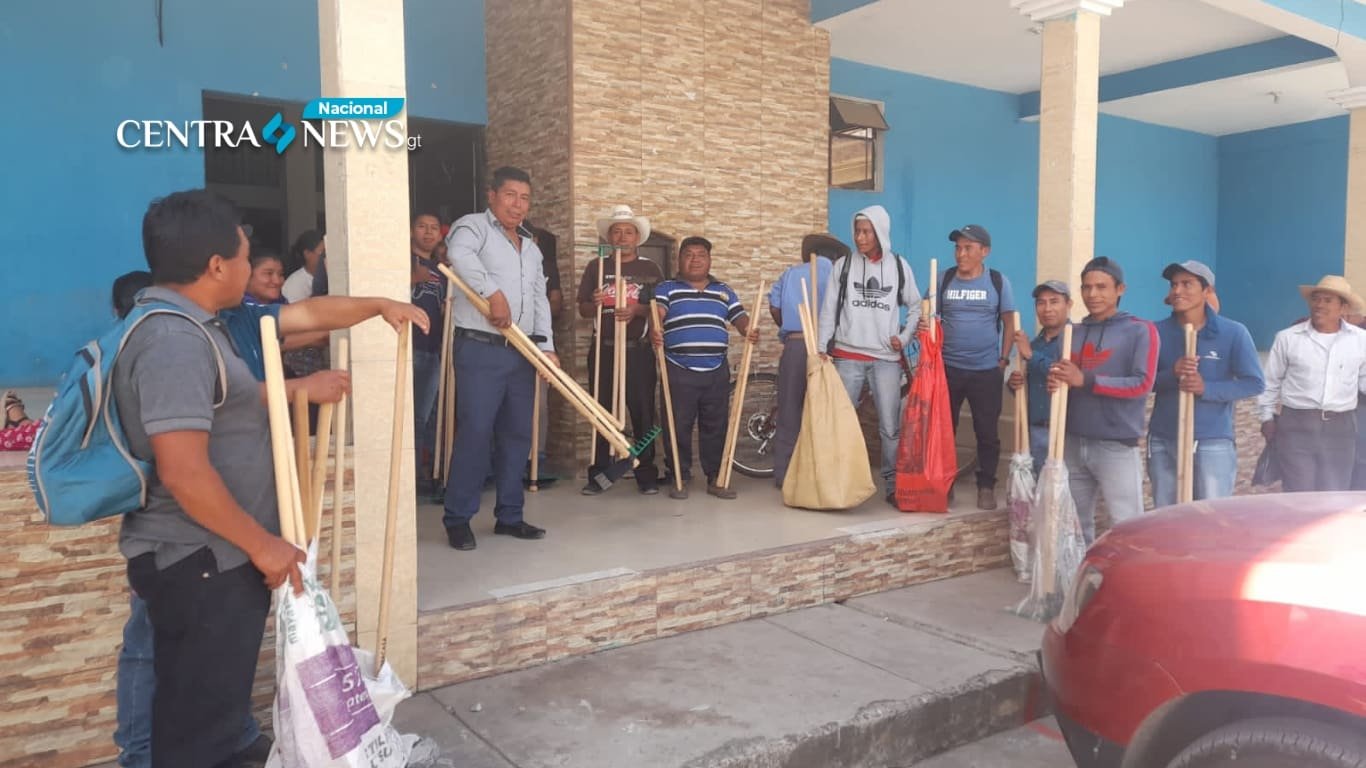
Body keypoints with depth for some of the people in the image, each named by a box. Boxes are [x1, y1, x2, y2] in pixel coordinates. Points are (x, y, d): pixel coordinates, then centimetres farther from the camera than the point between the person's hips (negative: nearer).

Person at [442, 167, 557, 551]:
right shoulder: (473, 226, 0)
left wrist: (547, 346, 7)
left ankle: (509, 516, 18)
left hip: (522, 353, 7)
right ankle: (458, 519, 0)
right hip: (480, 349, -7)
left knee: (518, 434, 9)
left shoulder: (532, 249, 22)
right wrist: (494, 293, -27)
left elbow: (540, 301, 19)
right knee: (475, 432, -10)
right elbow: (459, 254, -24)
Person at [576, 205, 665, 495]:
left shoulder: (650, 269, 7)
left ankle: (646, 475, 6)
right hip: (603, 350, 1)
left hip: (638, 351, -1)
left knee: (643, 412, 0)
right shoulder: (596, 267, 9)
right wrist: (595, 304, -15)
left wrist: (637, 310, -18)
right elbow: (583, 309, 8)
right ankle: (598, 474, 10)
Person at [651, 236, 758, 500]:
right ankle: (680, 478, 11)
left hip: (716, 371, 3)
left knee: (716, 426, 7)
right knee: (679, 426, 1)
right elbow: (657, 313, -12)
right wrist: (655, 329, -35)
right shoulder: (666, 289, 6)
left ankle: (716, 478, 16)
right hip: (679, 371, -3)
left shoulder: (724, 291, 16)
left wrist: (749, 330, -15)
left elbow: (740, 317, 9)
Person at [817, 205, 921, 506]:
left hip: (887, 358, 0)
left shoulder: (899, 266, 5)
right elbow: (828, 310, 3)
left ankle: (894, 486, 10)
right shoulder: (843, 265, 3)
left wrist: (904, 337, 0)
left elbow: (916, 306, 14)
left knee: (891, 427, 1)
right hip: (848, 356, 0)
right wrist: (821, 348, -3)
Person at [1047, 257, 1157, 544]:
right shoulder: (1073, 333, 13)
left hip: (1117, 446, -5)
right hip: (1074, 443, 6)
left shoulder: (1140, 330, -4)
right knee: (1076, 523, 14)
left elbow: (1142, 384, -14)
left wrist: (1085, 380, -21)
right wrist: (1056, 383, -7)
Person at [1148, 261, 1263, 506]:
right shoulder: (1158, 332, 1)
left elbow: (1254, 383, -5)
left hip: (1213, 443, -2)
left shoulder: (1233, 332, -4)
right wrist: (1171, 374, -21)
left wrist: (1207, 389, -19)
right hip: (1163, 441, 3)